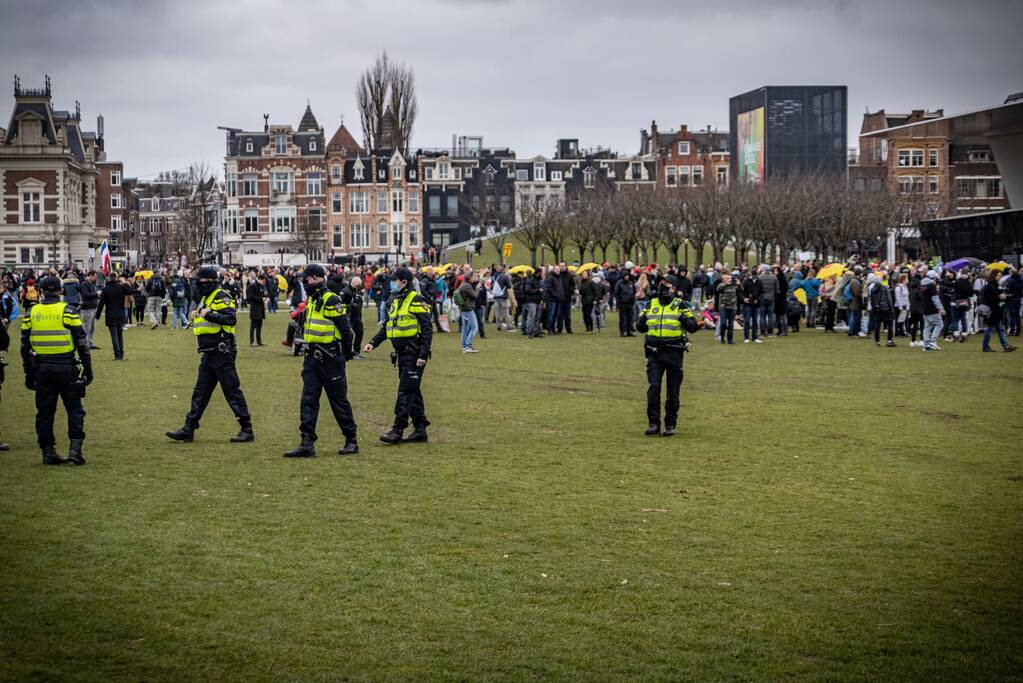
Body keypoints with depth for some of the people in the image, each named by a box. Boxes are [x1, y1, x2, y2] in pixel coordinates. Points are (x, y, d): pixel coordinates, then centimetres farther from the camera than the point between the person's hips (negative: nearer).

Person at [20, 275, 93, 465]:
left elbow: (25, 346, 10)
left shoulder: (31, 313, 5)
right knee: (74, 409, 6)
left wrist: (29, 374, 18)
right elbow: (81, 343, -5)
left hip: (41, 369, 3)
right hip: (66, 368, -3)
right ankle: (75, 448, -4)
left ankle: (48, 452, 10)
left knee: (45, 411, 10)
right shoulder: (68, 311, -4)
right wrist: (87, 369, 2)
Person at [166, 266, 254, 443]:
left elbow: (231, 319, -24)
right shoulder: (205, 299, 19)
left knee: (232, 390, -6)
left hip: (222, 353, -10)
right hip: (209, 354, 10)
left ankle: (247, 430, -1)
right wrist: (196, 318, 11)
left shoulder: (221, 297, -11)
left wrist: (209, 315, -25)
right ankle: (189, 429, 14)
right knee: (200, 392, 11)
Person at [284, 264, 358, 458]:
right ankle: (307, 444, -1)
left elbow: (345, 329, -14)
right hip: (313, 357, 8)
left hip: (330, 359, -8)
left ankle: (351, 441, 15)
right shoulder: (311, 300, 13)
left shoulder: (331, 300, -15)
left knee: (339, 400, 2)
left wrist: (347, 352, -4)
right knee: (308, 400, 0)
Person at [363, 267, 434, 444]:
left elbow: (427, 330, -14)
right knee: (413, 391, 11)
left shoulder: (416, 301, -11)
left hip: (414, 354, -9)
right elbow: (386, 327, 21)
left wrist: (423, 355, -19)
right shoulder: (395, 300, 14)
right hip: (402, 353, 9)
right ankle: (420, 429, 17)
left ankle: (398, 430, -9)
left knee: (406, 391, -9)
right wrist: (373, 343, 8)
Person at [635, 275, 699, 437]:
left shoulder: (680, 305, 0)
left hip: (674, 353, -2)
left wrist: (684, 318, -21)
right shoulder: (651, 304, 10)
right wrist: (642, 320, -5)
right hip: (654, 352, 2)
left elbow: (693, 327, -2)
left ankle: (670, 425, 14)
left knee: (673, 392, 5)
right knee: (653, 388, -8)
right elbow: (640, 327, 17)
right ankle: (654, 423, -2)